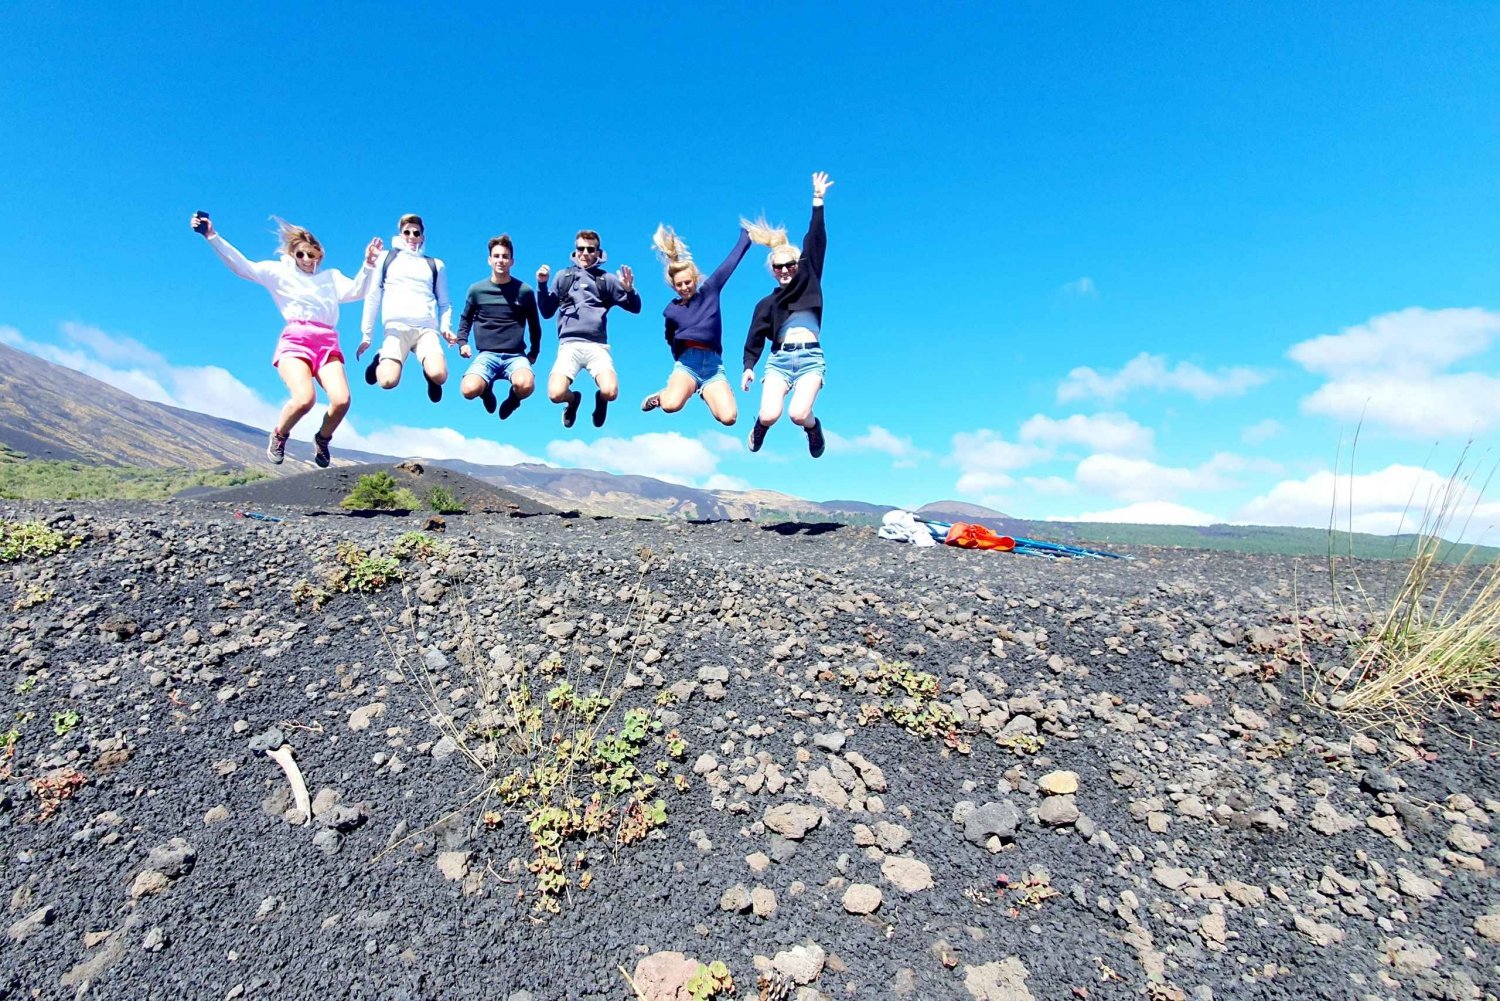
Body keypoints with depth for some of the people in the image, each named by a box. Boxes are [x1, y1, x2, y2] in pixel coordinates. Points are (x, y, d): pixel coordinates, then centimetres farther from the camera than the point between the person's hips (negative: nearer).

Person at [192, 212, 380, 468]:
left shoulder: (331, 276, 29)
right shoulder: (280, 272, 23)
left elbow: (356, 291, 14)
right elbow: (242, 267, 14)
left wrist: (368, 264, 3)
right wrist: (212, 236, 5)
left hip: (328, 342, 2)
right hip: (295, 340, -2)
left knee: (341, 400, -26)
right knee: (304, 399, -29)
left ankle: (322, 439, 5)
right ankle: (279, 435, 3)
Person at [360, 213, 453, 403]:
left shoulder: (435, 265, 22)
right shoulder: (386, 258, 18)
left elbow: (445, 303, 20)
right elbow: (372, 297, 15)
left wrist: (446, 327, -1)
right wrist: (367, 335, 9)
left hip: (427, 329, 0)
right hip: (396, 327, 0)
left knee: (439, 376, -30)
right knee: (388, 381, -24)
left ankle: (428, 369, 9)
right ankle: (380, 360, 14)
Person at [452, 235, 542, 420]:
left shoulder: (524, 291, 4)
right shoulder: (476, 289, 6)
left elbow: (534, 325, 17)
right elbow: (465, 320, 20)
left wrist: (534, 353, 15)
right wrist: (462, 342, 6)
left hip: (516, 356, -1)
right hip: (487, 355, 1)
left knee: (525, 386, -37)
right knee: (469, 390, -30)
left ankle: (513, 397, 4)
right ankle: (487, 391, 11)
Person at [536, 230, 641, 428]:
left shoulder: (606, 279, 14)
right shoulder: (563, 276, 17)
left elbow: (635, 308, 14)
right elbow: (547, 312, 19)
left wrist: (629, 289, -6)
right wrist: (542, 285, 4)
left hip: (597, 346, 0)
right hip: (569, 345, 1)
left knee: (610, 392, -27)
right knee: (556, 394, -24)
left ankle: (599, 399, 13)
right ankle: (573, 399, 15)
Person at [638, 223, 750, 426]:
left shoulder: (709, 291, 6)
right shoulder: (671, 310, 9)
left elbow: (731, 261, 7)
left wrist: (746, 234, 8)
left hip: (713, 364, 1)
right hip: (686, 363, -1)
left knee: (729, 417, -19)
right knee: (671, 405, -34)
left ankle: (707, 393, 15)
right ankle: (663, 394, 6)